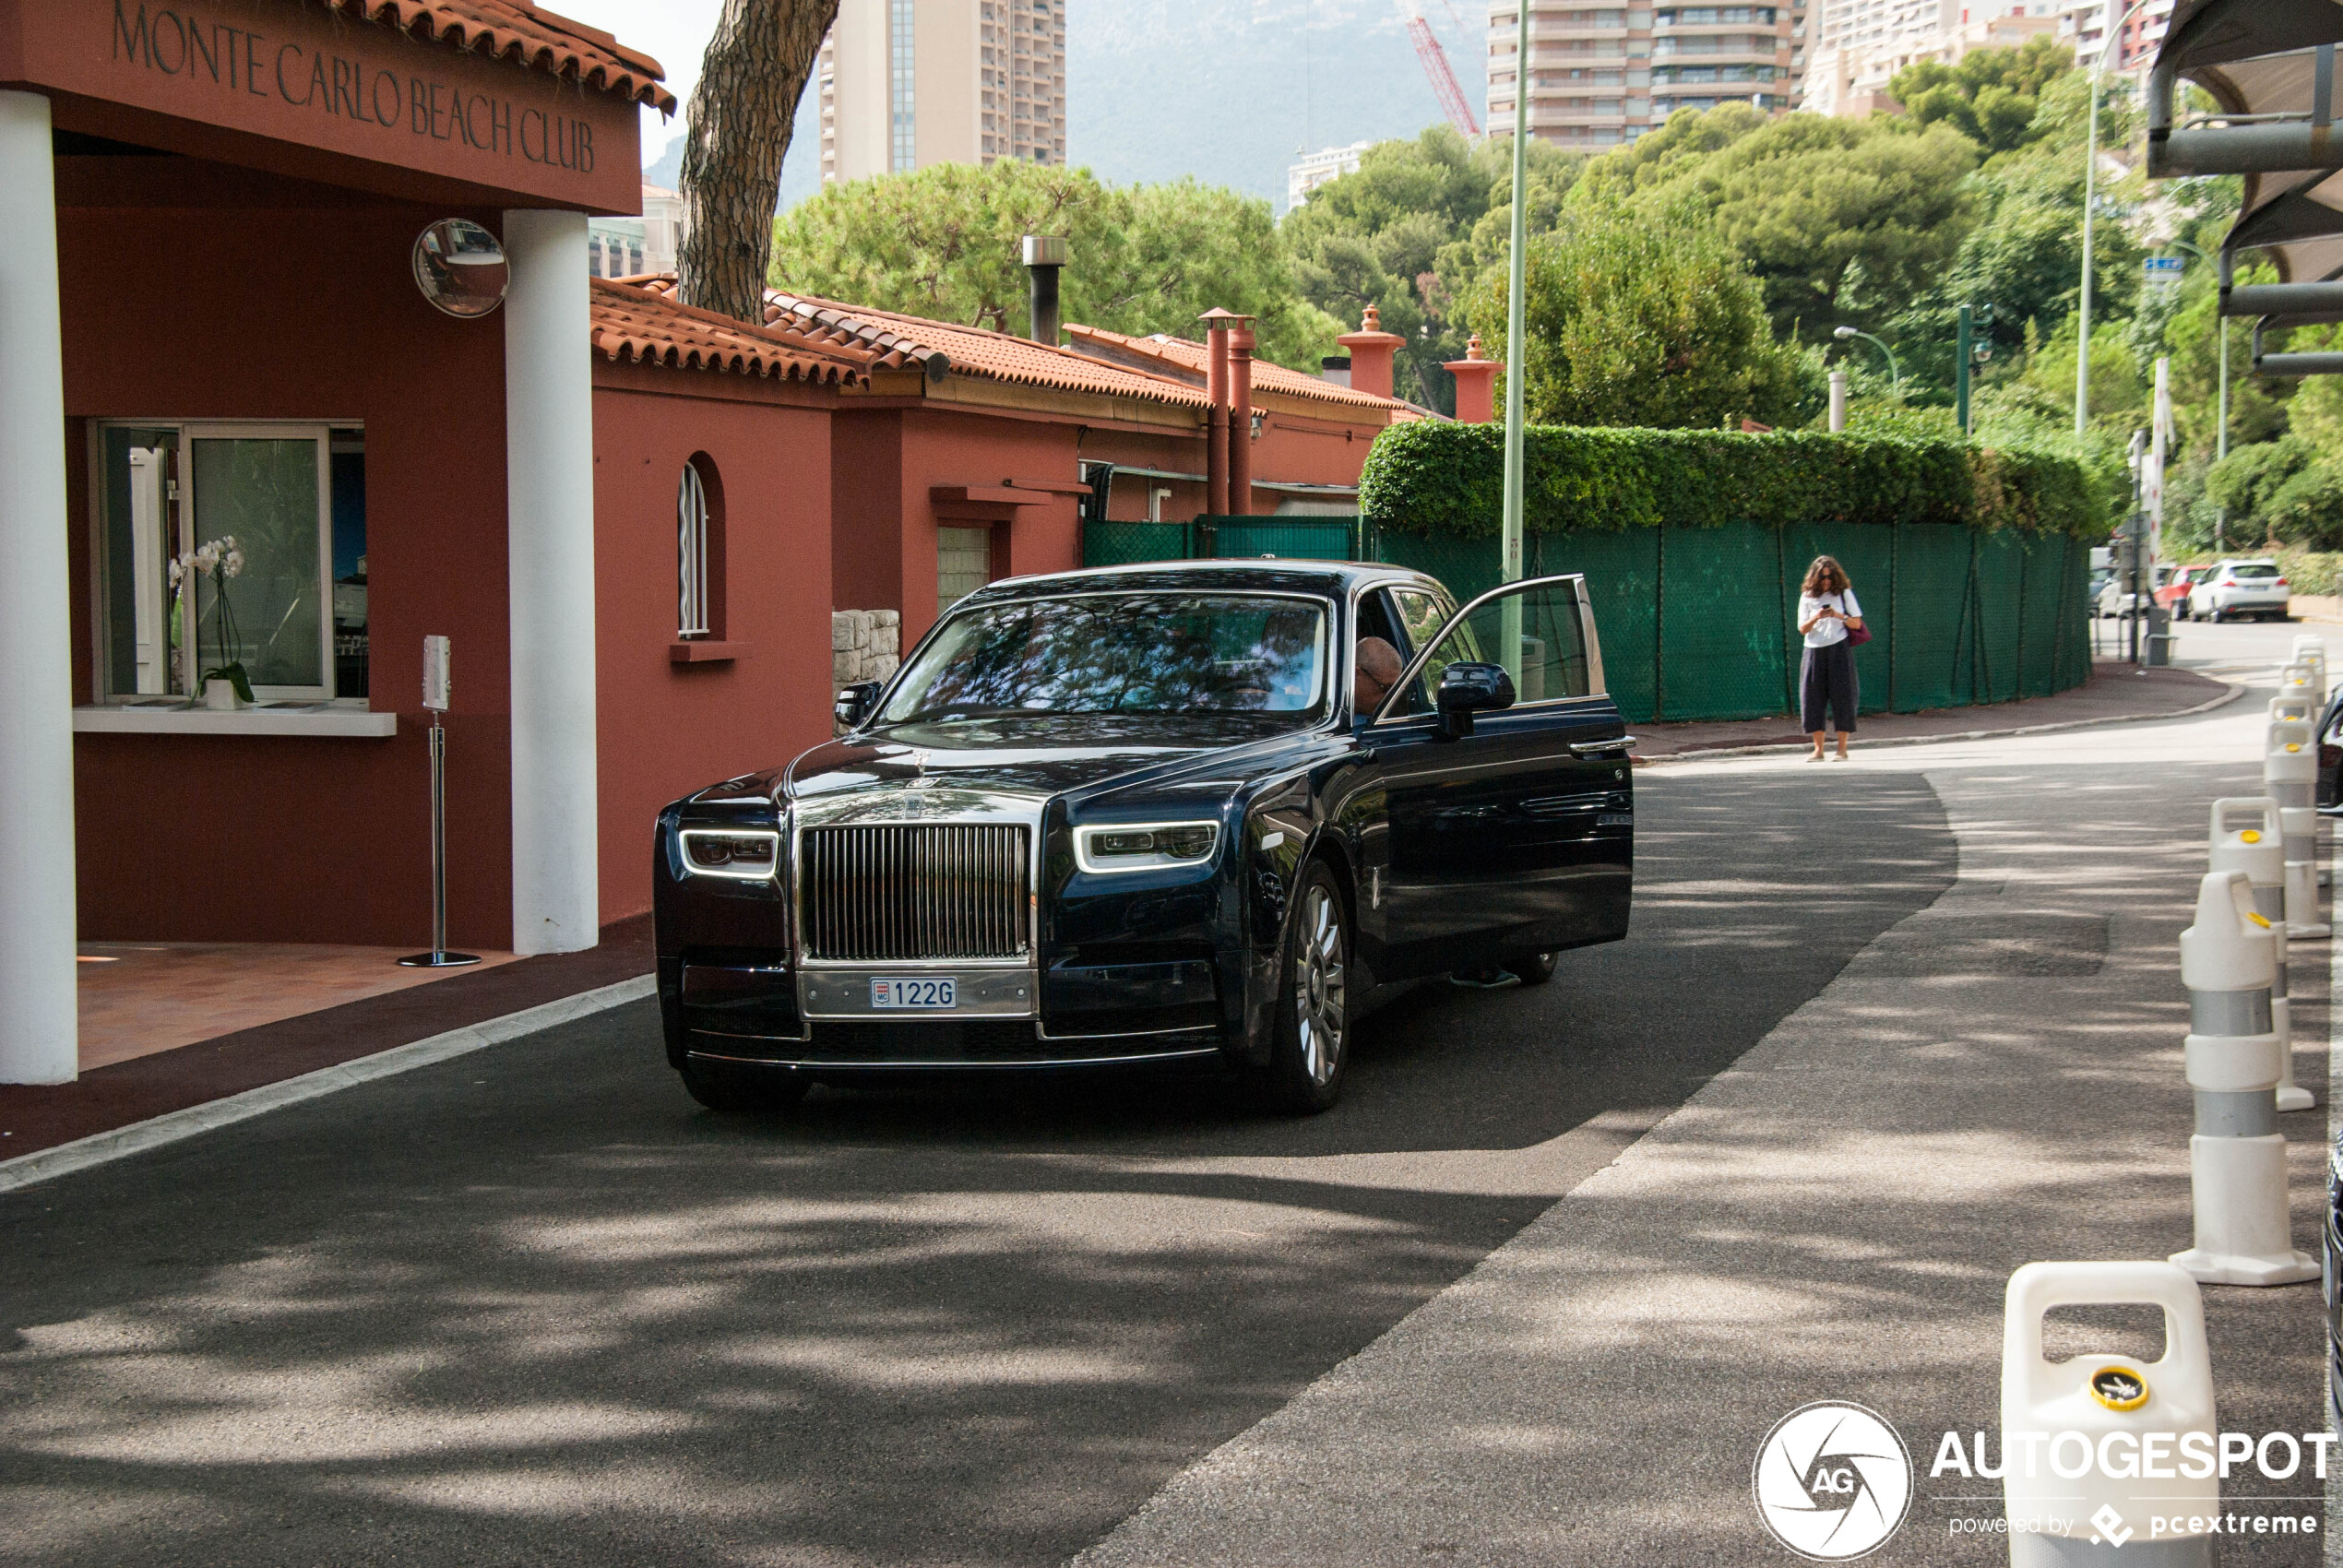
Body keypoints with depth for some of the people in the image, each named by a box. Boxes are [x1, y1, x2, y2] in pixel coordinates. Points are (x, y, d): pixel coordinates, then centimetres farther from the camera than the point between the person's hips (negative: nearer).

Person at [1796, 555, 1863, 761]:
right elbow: (1802, 629, 5)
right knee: (1813, 698, -2)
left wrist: (1839, 616, -14)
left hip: (1839, 650, -2)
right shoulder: (1807, 597, 8)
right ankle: (1818, 749, 3)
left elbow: (1857, 623, 4)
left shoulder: (1844, 593, 6)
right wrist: (1816, 618, -14)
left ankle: (1842, 748, -1)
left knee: (1841, 697, -5)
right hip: (1814, 651, 2)